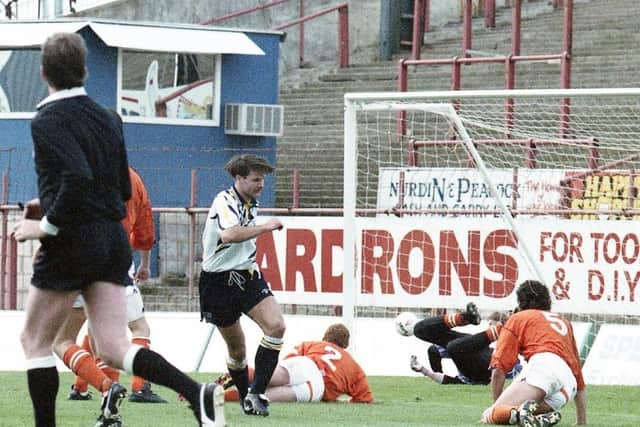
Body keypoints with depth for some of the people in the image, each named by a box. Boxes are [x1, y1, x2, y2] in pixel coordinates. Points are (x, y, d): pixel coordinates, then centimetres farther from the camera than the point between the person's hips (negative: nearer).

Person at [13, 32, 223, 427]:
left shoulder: (48, 122, -11)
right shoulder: (107, 119, 12)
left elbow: (77, 177, -26)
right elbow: (124, 189, 16)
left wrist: (47, 227, -16)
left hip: (72, 243, -7)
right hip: (113, 239, 7)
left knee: (35, 340, 10)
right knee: (113, 348, 1)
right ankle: (198, 392, -18)